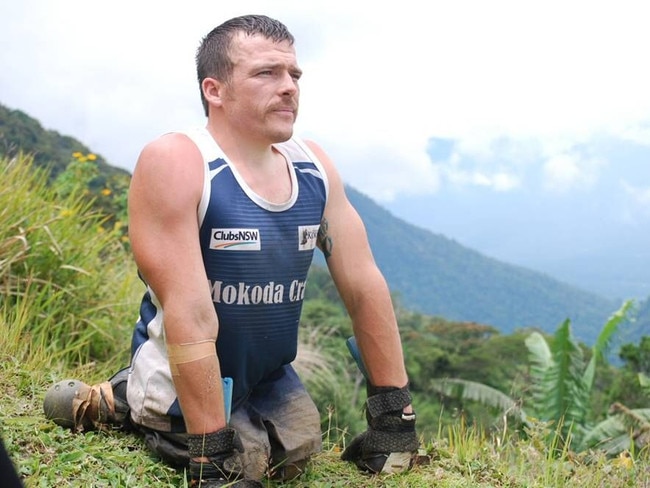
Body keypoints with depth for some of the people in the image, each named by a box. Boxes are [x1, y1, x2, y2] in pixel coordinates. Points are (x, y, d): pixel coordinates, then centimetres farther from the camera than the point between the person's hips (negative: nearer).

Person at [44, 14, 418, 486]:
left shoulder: (315, 167, -4)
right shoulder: (175, 162, -23)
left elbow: (365, 286, -3)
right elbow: (189, 312, -28)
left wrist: (393, 413, -4)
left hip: (267, 376, 7)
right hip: (179, 377, -6)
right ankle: (123, 401, 5)